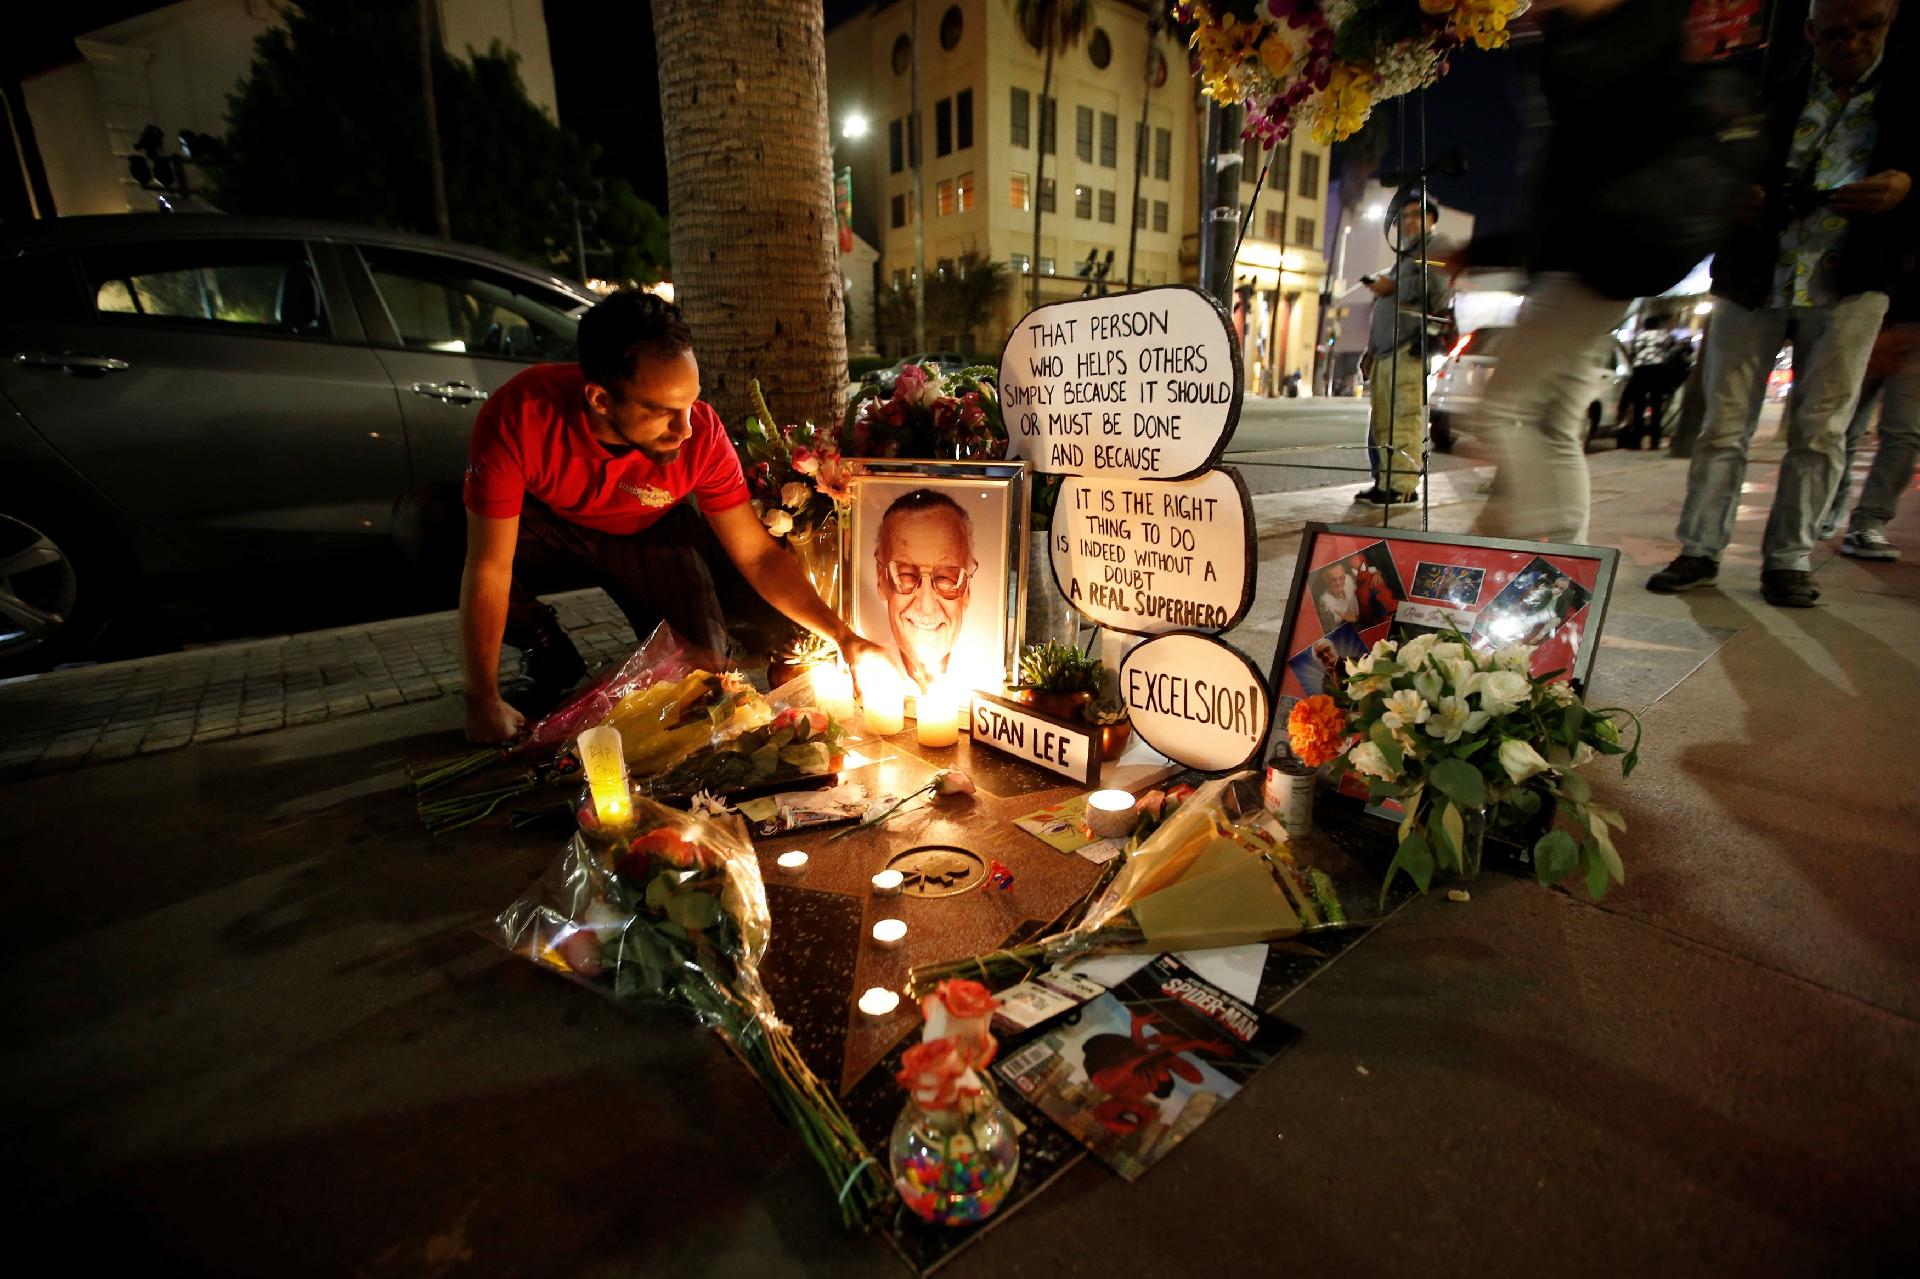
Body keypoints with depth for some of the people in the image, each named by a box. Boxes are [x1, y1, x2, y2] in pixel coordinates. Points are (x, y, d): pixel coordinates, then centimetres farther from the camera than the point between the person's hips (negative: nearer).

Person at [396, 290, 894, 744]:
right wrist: (483, 702, -29)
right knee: (425, 520, -28)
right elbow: (488, 566, -32)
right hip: (544, 525, 0)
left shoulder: (700, 434, -30)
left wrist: (842, 636, -31)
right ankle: (546, 649, -5)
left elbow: (758, 555, -22)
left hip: (645, 535, 0)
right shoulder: (521, 413, -35)